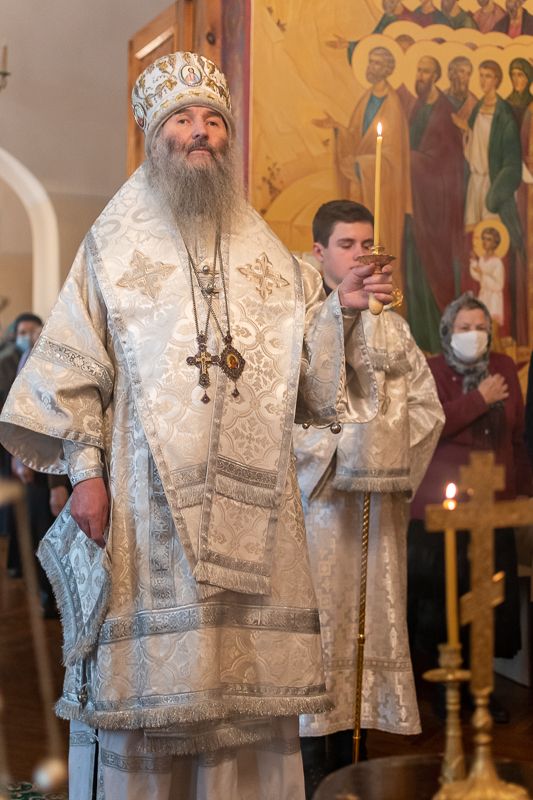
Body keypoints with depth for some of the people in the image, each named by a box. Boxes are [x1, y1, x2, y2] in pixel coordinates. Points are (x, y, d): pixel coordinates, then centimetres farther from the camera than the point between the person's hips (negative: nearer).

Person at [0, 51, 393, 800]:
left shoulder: (267, 255, 15)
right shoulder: (115, 245, 8)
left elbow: (307, 377, 12)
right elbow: (72, 362, 2)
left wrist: (339, 312, -4)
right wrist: (86, 469, -7)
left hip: (250, 501, 3)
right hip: (147, 496, -2)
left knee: (249, 680, 3)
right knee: (151, 679, -1)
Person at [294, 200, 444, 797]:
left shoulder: (391, 326, 15)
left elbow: (427, 403, 12)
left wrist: (396, 456, -2)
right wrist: (330, 455, -13)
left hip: (380, 499, 5)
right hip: (317, 496, -5)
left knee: (371, 613, 6)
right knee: (317, 616, -5)